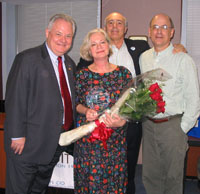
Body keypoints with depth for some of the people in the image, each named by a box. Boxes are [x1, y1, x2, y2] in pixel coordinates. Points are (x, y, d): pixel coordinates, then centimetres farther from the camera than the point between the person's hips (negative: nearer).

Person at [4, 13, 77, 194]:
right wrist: (17, 136, -18)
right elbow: (15, 100, -16)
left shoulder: (70, 64, 11)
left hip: (57, 144, 7)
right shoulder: (27, 59, -12)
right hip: (29, 142, -6)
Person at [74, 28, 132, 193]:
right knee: (88, 181, 6)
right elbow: (76, 103, 7)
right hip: (87, 137, 0)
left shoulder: (124, 73, 2)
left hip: (115, 139, 1)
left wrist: (121, 121, -17)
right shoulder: (82, 74, 2)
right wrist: (86, 111, -14)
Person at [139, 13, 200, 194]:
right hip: (149, 124, 5)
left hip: (173, 125, -4)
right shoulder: (143, 58, 6)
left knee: (173, 176, 7)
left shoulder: (184, 60, -9)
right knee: (150, 175, 14)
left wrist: (182, 129, -8)